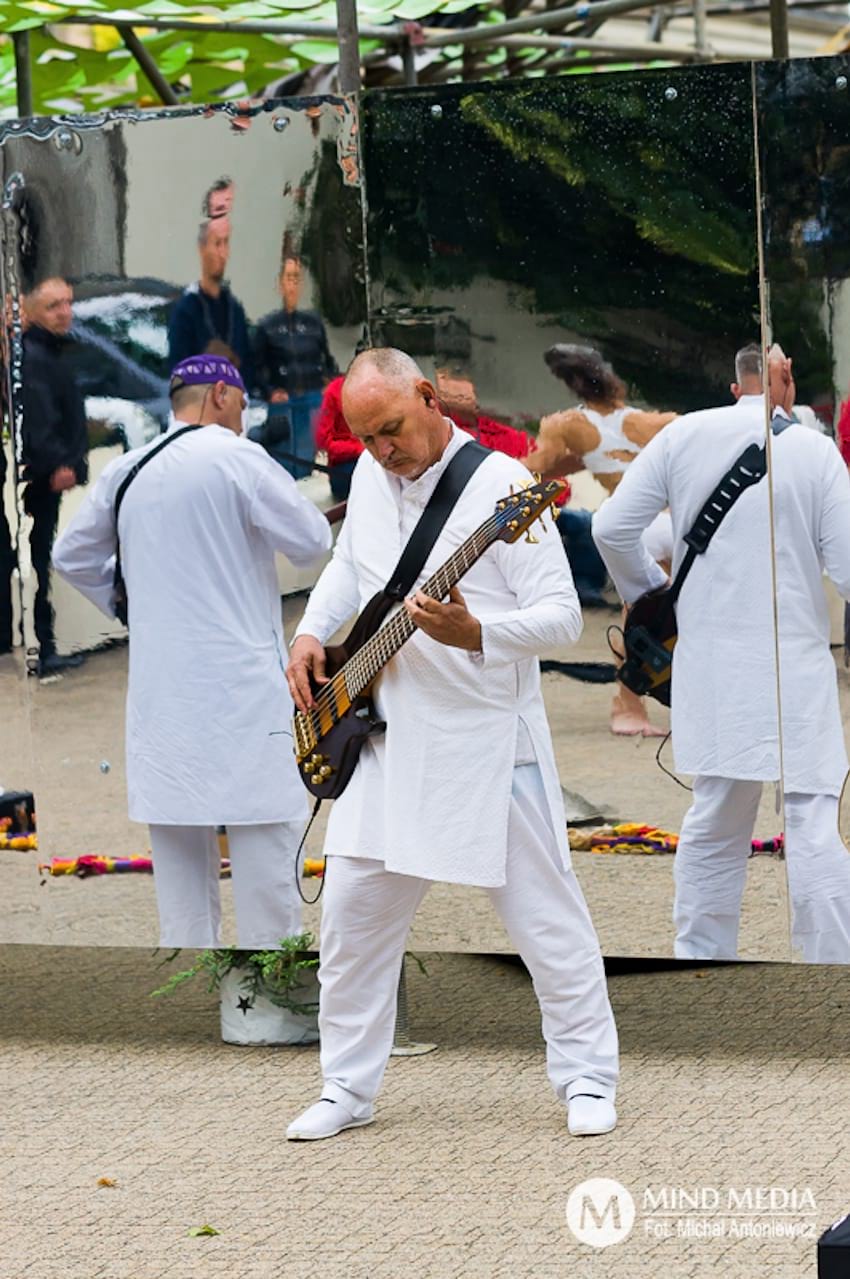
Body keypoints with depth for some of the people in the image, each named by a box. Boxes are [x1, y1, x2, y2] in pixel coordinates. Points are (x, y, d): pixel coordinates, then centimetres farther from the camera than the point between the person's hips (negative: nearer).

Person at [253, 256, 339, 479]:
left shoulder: (313, 321, 8)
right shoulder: (267, 326, 0)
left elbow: (327, 358, 17)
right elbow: (259, 366, 0)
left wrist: (329, 383, 2)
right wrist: (269, 392, -12)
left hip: (314, 400, 2)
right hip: (282, 403, -2)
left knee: (310, 459, 1)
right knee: (285, 460, -1)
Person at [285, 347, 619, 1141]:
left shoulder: (499, 485, -15)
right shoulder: (371, 476, 6)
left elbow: (561, 615, -17)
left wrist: (473, 634, -33)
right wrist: (312, 632, 8)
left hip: (487, 742, -6)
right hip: (387, 740, 6)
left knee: (545, 918, 1)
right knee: (352, 913, 7)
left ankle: (587, 1080, 14)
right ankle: (347, 1089, 18)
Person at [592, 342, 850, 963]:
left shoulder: (683, 436, 1)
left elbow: (612, 526, 2)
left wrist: (646, 589, 18)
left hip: (710, 668, 4)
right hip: (794, 667, -4)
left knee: (716, 822, 16)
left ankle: (700, 960, 22)